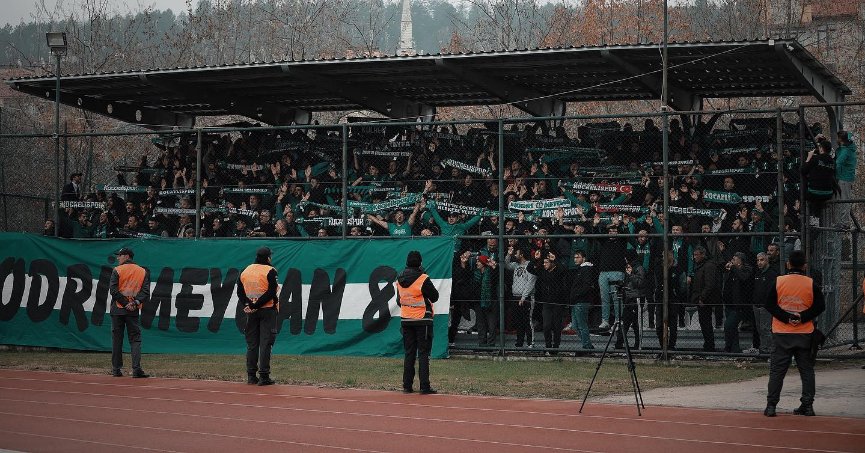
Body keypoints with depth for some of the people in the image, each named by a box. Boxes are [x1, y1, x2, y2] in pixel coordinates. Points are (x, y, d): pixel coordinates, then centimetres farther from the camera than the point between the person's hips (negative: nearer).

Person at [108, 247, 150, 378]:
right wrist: (135, 302, -9)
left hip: (117, 309, -1)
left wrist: (125, 303, -9)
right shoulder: (143, 272, 7)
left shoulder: (117, 270, -2)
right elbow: (146, 292, -2)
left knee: (117, 339, 6)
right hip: (134, 311, 1)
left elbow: (113, 290, -10)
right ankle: (136, 369, -11)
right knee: (135, 339, 2)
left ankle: (116, 369, 9)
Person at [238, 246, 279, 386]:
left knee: (251, 343, 10)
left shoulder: (245, 271, 9)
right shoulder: (270, 271, -8)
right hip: (267, 311, -5)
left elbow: (240, 292, 6)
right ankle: (263, 376, -6)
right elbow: (271, 293, -16)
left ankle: (251, 376, 10)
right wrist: (257, 305, -14)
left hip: (251, 313, 5)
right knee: (265, 343, -3)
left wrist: (247, 305, -4)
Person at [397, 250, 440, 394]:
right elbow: (435, 297, -7)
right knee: (423, 353, -3)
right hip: (423, 320, -5)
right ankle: (424, 386, -7)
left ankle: (407, 385, 9)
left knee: (409, 353, 11)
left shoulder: (399, 280, 4)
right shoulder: (423, 279, -16)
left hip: (406, 320, 5)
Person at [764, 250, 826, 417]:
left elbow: (769, 304, -6)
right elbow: (820, 306, -6)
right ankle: (807, 405, 8)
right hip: (805, 334, 0)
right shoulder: (811, 284, -2)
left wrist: (786, 318, -8)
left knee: (777, 370, 3)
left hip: (782, 333, 0)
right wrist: (802, 317, -8)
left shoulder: (778, 281, -3)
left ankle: (771, 405, 0)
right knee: (806, 370, 10)